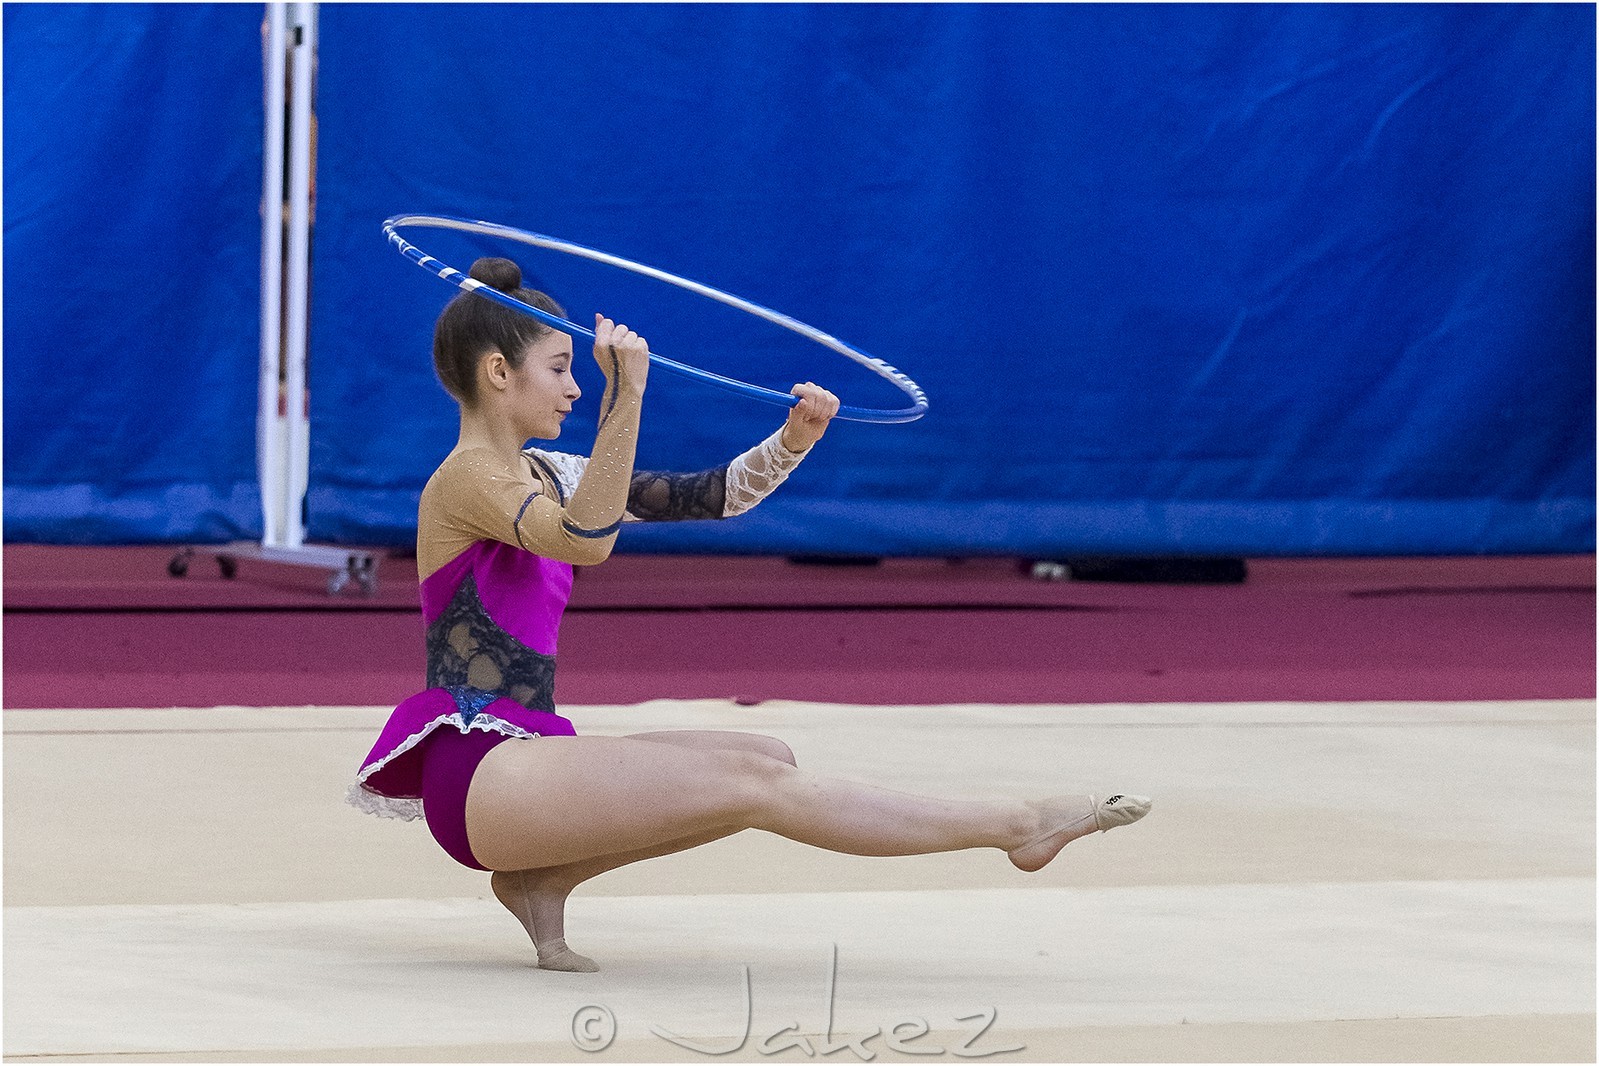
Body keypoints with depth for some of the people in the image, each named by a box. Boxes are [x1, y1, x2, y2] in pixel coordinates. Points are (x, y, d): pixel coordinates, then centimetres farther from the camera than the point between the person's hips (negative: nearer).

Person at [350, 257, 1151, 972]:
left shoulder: (545, 477, 18)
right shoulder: (468, 478, -9)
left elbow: (708, 497, 18)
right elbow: (585, 540, -29)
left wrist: (793, 440, 0)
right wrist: (625, 398, -35)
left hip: (527, 757, 10)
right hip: (476, 772, -10)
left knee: (769, 763, -1)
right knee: (754, 785, -18)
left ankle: (545, 878, -4)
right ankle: (1018, 827, -17)